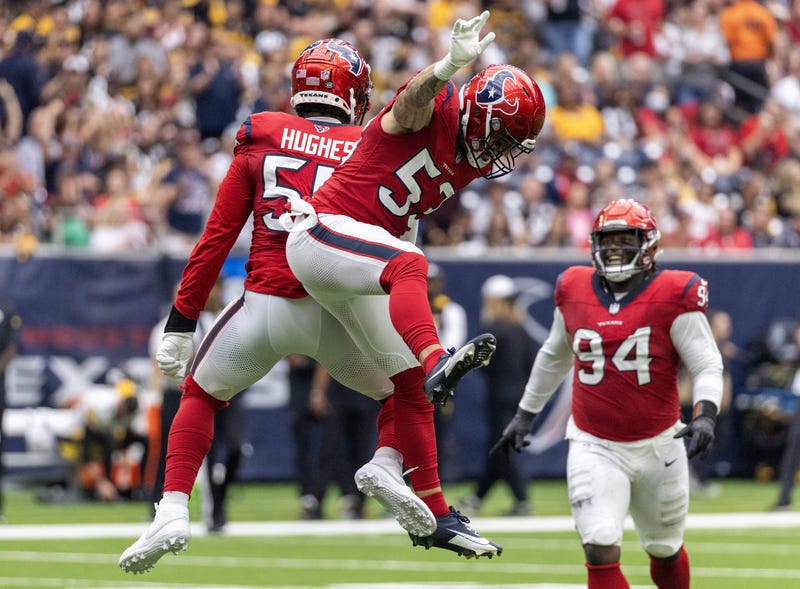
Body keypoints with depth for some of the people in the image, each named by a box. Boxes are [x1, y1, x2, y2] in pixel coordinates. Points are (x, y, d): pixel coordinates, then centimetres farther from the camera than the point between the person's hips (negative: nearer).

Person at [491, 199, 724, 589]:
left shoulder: (674, 295, -9)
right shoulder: (573, 290, 2)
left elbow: (707, 365, -9)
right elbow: (554, 357, 19)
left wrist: (705, 416, -26)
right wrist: (524, 414, 24)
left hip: (659, 446, -1)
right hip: (594, 447, 1)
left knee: (665, 552, 17)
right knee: (601, 551, -17)